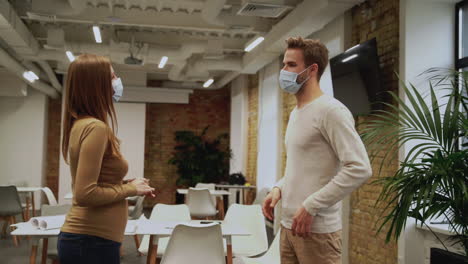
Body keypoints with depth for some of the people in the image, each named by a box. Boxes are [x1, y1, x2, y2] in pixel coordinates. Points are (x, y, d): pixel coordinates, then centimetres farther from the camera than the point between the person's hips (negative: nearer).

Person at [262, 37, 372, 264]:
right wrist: (279, 188, 6)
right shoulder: (295, 113, 15)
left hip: (316, 229, -8)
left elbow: (360, 168, -21)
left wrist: (311, 207, -21)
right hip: (288, 225, 8)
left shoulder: (330, 110, -14)